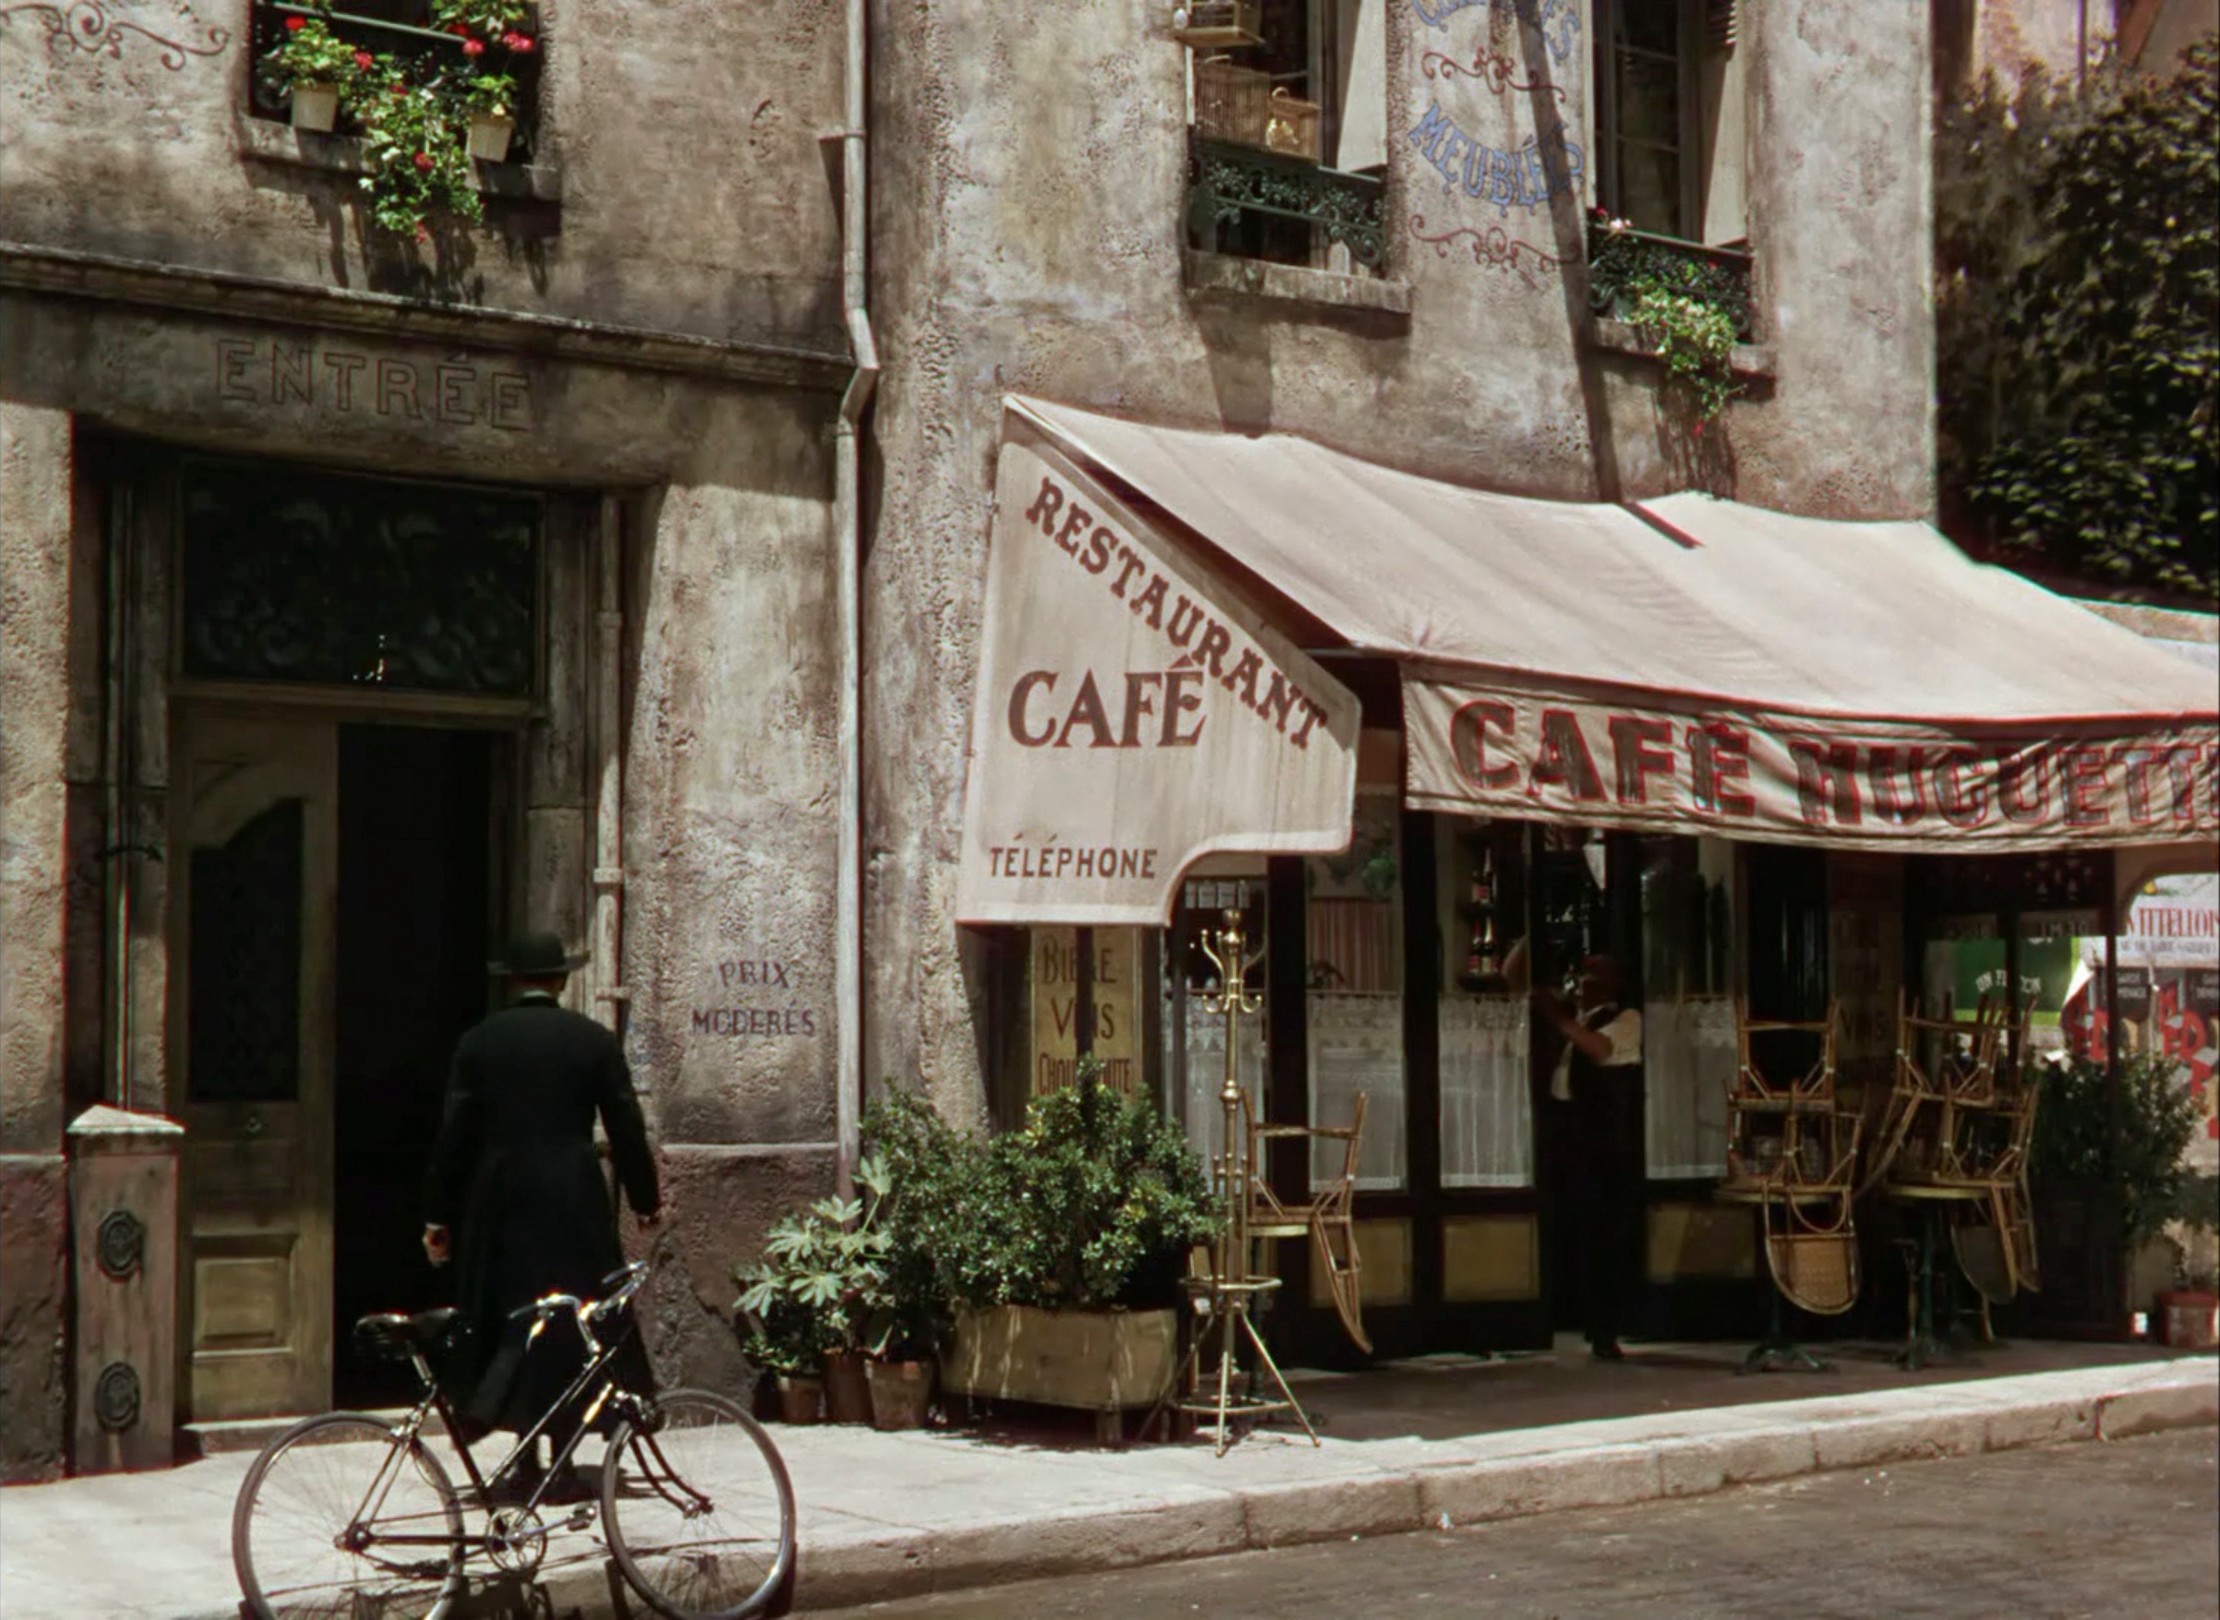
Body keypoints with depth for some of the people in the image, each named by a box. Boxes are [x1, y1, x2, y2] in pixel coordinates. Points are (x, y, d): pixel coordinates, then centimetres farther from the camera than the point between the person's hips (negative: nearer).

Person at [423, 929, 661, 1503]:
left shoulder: (478, 1042, 3)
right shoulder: (594, 1040, 0)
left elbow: (453, 1134, 2)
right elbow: (626, 1129, 2)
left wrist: (438, 1217, 8)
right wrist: (645, 1199, 14)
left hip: (497, 1203, 2)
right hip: (573, 1201, -2)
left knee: (508, 1324, 11)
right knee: (571, 1327, 4)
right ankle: (562, 1468, 4)